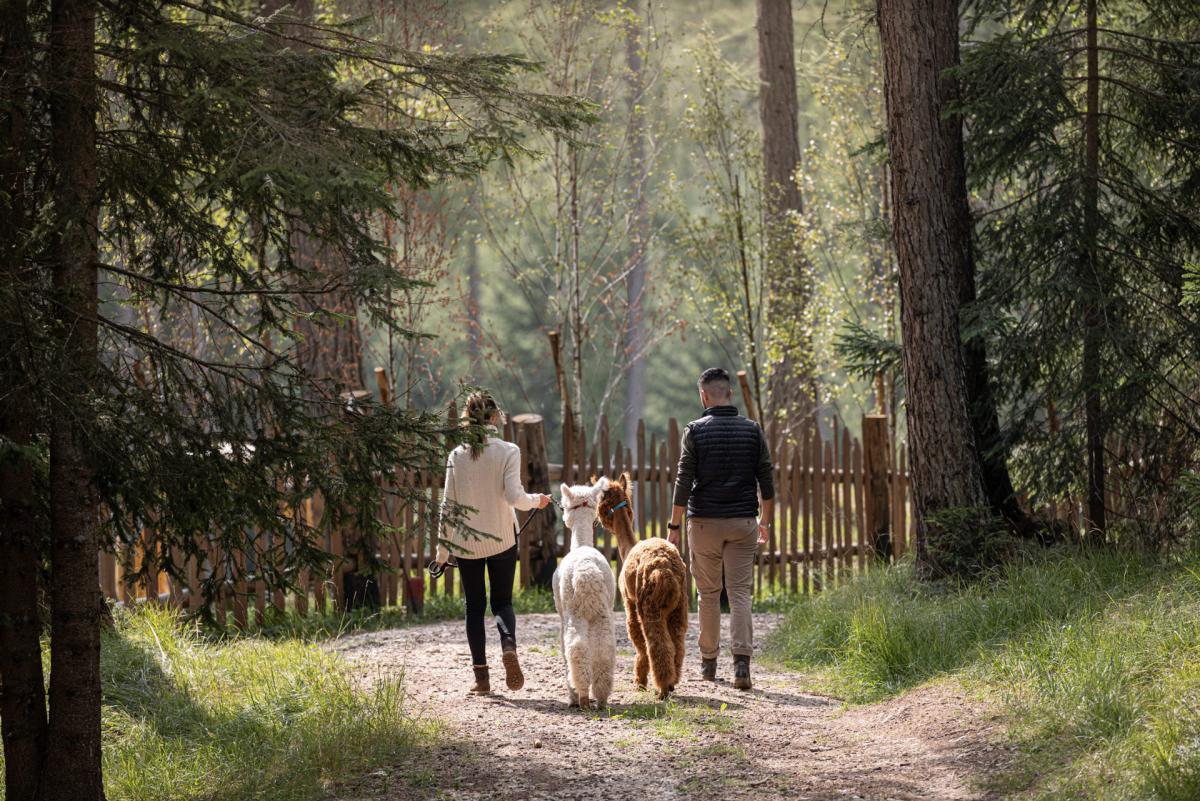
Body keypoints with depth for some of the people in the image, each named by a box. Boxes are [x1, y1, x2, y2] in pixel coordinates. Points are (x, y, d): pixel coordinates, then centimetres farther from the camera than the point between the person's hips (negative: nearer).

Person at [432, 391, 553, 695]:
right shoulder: (508, 452, -9)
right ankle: (508, 643, -21)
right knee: (502, 601, 11)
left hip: (466, 541, 1)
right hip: (501, 539, -1)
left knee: (474, 606, 10)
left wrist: (442, 549, 5)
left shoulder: (457, 455, -3)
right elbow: (514, 496, -16)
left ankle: (481, 676, 5)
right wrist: (535, 501, 6)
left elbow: (448, 504, -1)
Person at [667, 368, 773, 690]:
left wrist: (674, 526, -2)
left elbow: (684, 482, -7)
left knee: (708, 593, 11)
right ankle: (741, 661, -15)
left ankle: (708, 662, 18)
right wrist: (765, 519, 17)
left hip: (705, 521, -1)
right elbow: (766, 482, 4)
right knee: (740, 592, 0)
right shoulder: (752, 431, 1)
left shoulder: (695, 431, -6)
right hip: (743, 522, 1)